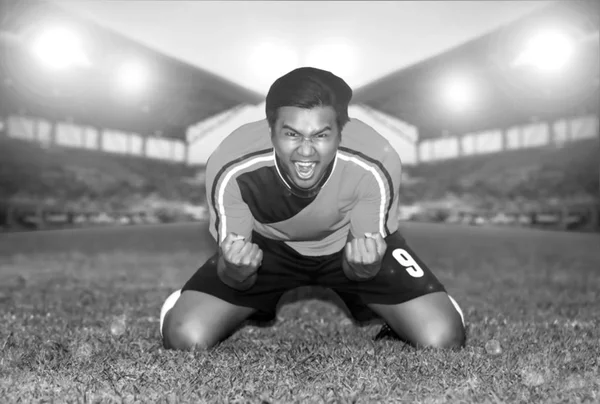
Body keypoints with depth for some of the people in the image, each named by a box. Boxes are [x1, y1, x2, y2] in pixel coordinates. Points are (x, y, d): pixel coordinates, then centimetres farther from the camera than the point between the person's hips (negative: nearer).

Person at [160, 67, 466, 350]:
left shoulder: (375, 164, -33)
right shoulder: (231, 168, -32)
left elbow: (363, 267, -17)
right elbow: (233, 276, -19)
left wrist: (365, 266, -41)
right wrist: (236, 271, -43)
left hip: (350, 245, 0)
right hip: (268, 244, 1)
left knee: (442, 338, -16)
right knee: (185, 336, -17)